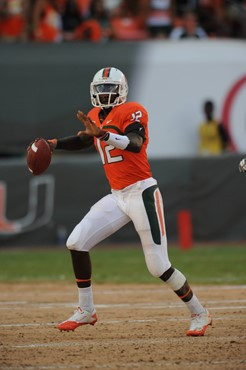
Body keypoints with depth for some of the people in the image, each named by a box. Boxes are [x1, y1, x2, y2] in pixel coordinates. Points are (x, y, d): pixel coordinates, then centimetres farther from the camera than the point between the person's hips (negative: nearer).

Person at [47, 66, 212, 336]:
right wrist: (53, 144, 16)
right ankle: (86, 311, 11)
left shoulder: (133, 111, -11)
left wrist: (103, 134, -44)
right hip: (116, 197, 8)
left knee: (158, 266, -10)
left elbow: (135, 144, -30)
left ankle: (199, 314, 8)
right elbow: (84, 140, 32)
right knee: (76, 242, -1)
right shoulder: (95, 116, 13)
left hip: (142, 193, -8)